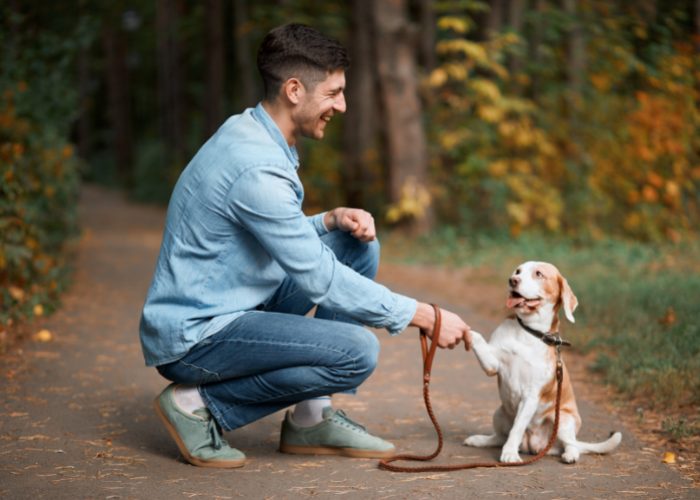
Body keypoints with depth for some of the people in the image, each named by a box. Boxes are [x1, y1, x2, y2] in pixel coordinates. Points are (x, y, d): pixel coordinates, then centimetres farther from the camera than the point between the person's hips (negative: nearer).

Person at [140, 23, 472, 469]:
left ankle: (312, 418, 7)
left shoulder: (249, 132, 7)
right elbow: (319, 280, -23)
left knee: (357, 245, 8)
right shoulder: (256, 166, -24)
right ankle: (201, 403, -7)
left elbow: (283, 239, 19)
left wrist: (332, 219, -1)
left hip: (226, 310, 10)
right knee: (358, 351, -23)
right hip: (194, 337, -10)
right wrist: (423, 316, -17)